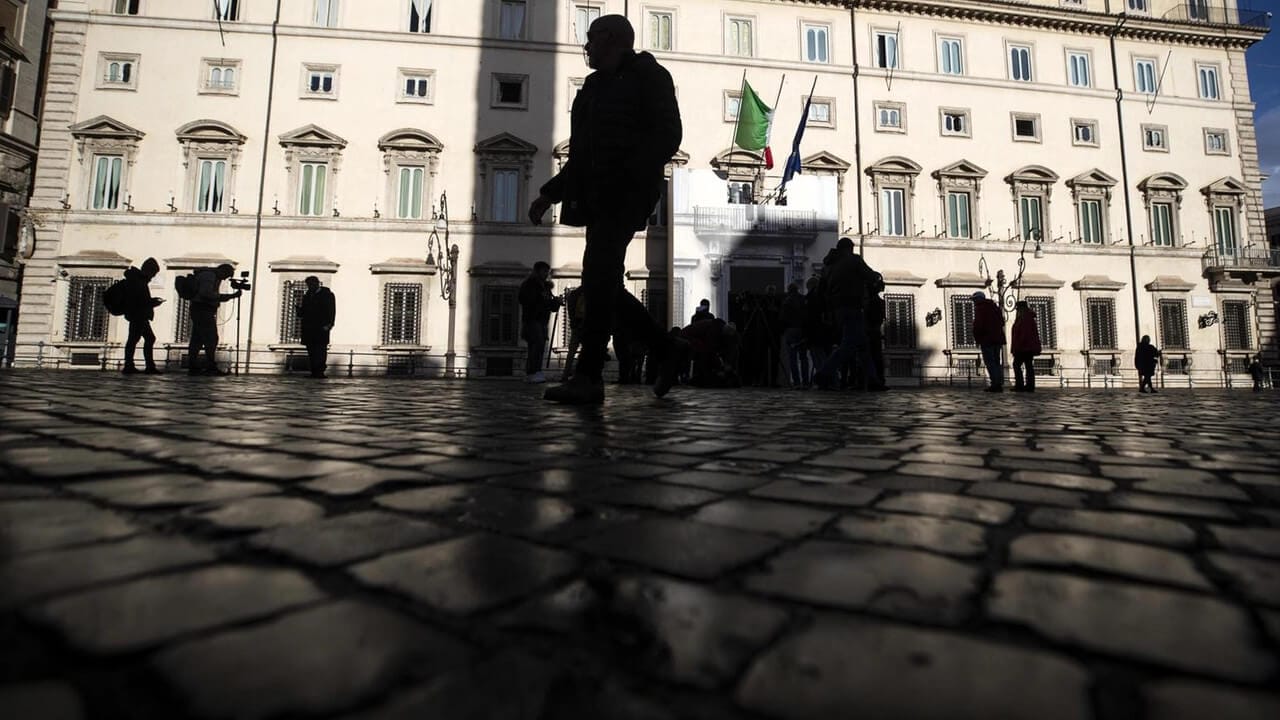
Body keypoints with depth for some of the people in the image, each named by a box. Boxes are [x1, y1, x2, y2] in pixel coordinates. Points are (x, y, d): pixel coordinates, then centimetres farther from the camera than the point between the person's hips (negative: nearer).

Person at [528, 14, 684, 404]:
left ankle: (589, 378, -18)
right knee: (602, 283, 3)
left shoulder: (649, 75, 6)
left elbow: (667, 136, -8)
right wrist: (549, 194, 19)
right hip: (597, 198, 8)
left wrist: (627, 175, -22)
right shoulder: (594, 86, 28)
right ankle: (668, 349, 14)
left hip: (625, 194, -8)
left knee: (598, 276, -19)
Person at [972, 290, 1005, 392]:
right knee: (996, 362, 12)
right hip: (998, 338, 8)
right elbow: (1002, 322, 22)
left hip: (986, 339, -8)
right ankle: (999, 384, 11)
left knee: (989, 362, -7)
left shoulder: (979, 308, -7)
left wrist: (977, 338, -4)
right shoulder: (995, 307, 18)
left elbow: (977, 324, -14)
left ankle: (996, 384, -12)